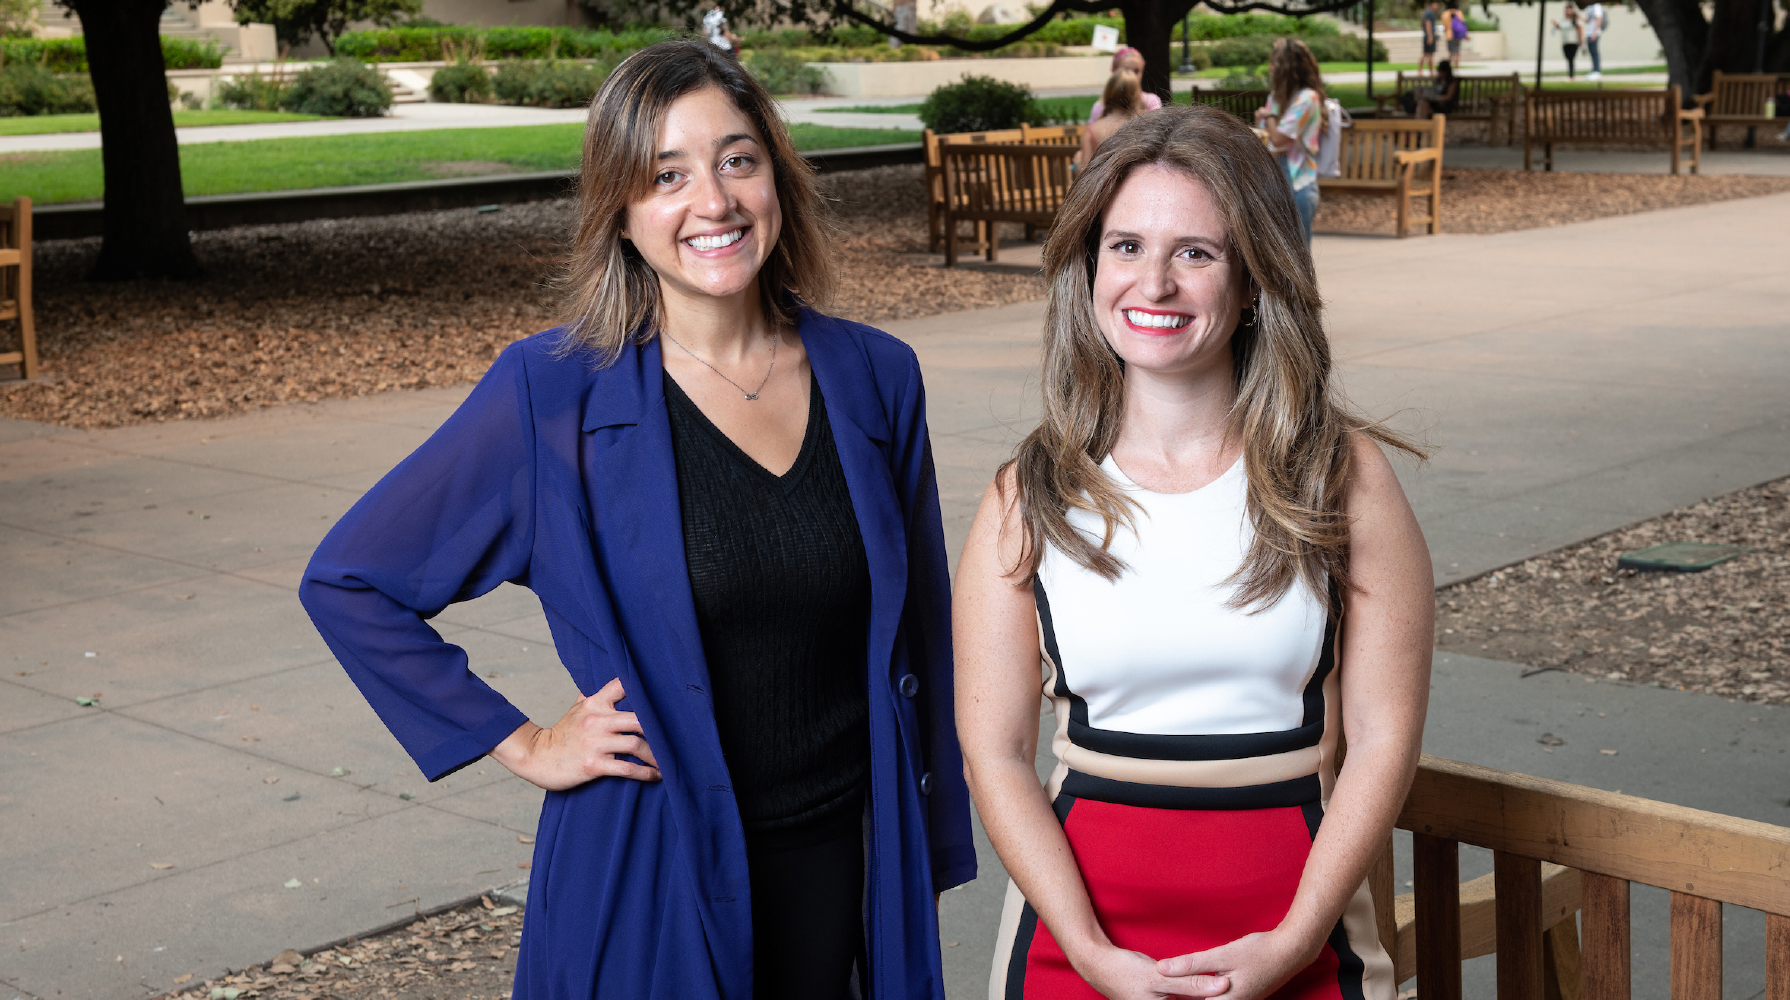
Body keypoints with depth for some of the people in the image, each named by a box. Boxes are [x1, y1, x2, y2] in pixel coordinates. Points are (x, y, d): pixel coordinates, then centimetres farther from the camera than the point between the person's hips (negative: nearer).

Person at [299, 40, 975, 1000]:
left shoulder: (874, 378, -1)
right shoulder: (557, 391, -11)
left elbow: (919, 629, 9)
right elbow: (349, 580, -6)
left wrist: (932, 849, 11)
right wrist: (522, 744, -8)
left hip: (839, 855, 3)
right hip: (653, 873, -3)